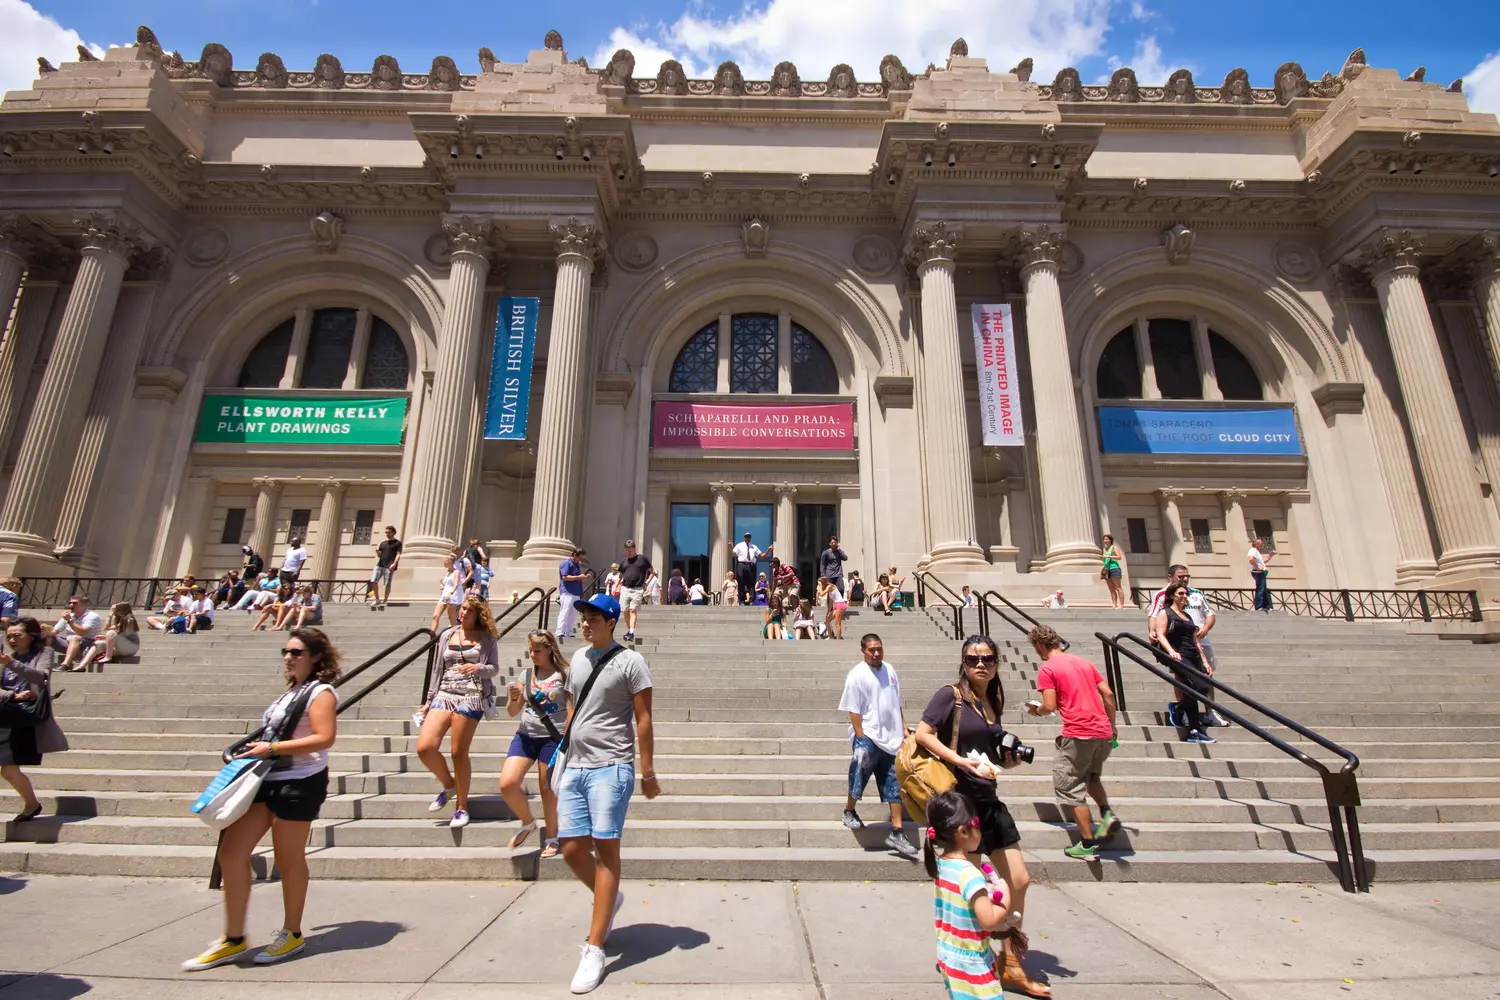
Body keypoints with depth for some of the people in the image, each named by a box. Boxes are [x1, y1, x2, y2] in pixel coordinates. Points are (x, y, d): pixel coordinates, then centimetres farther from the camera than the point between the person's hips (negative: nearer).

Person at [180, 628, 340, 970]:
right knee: (231, 853, 7)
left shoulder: (320, 692, -13)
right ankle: (233, 939, 21)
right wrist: (257, 749, 10)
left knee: (288, 859, 4)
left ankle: (292, 934, 23)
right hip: (267, 779, 9)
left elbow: (324, 738, -24)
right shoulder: (292, 691, 16)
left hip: (299, 784, -9)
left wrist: (272, 748, -23)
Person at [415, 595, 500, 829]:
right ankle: (448, 784, 19)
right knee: (424, 747, -9)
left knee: (458, 753, -2)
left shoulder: (486, 638, 3)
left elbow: (494, 668, 1)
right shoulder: (447, 635, 13)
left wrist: (478, 668, -20)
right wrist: (429, 701, 16)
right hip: (444, 695, 4)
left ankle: (461, 807, 16)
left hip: (471, 697, -4)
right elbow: (439, 669, 16)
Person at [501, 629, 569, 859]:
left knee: (547, 788, 5)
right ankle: (527, 823, 20)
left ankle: (551, 838, 26)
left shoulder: (563, 674, -5)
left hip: (553, 737, -4)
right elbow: (512, 712, 13)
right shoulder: (527, 674, 8)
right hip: (525, 735, 5)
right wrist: (514, 698, -8)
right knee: (507, 783, -7)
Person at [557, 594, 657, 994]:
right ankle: (610, 899, 37)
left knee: (606, 849, -2)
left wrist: (648, 772, -9)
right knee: (572, 849, 9)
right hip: (574, 768, 7)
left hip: (610, 768, -7)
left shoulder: (630, 662, -8)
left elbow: (643, 720, -8)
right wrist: (564, 758, 18)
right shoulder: (578, 658, 12)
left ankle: (595, 949, 8)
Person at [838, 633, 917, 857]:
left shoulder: (889, 669, 7)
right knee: (860, 772, 1)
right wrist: (861, 738, -18)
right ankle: (849, 811, 29)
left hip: (891, 738, 6)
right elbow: (853, 711, -14)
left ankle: (896, 833, 15)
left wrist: (903, 727, 14)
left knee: (895, 785, 7)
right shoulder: (857, 675, -12)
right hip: (869, 738, -6)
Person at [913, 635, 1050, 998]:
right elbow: (922, 733, -21)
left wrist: (1008, 761, 2)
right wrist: (959, 760, -28)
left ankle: (1011, 966, 30)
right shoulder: (950, 695, -12)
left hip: (988, 800, 8)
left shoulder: (992, 702, 9)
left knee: (1018, 880, 13)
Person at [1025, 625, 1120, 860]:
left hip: (1078, 735, -7)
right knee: (1091, 776, 30)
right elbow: (1108, 695, 13)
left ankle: (1088, 845, 7)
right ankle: (1107, 814, 10)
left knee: (1070, 787, 6)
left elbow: (1050, 706, -12)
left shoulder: (1047, 669, -5)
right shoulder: (1084, 662, 15)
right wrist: (1112, 726, 22)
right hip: (1103, 733, 7)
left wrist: (1036, 710, 10)